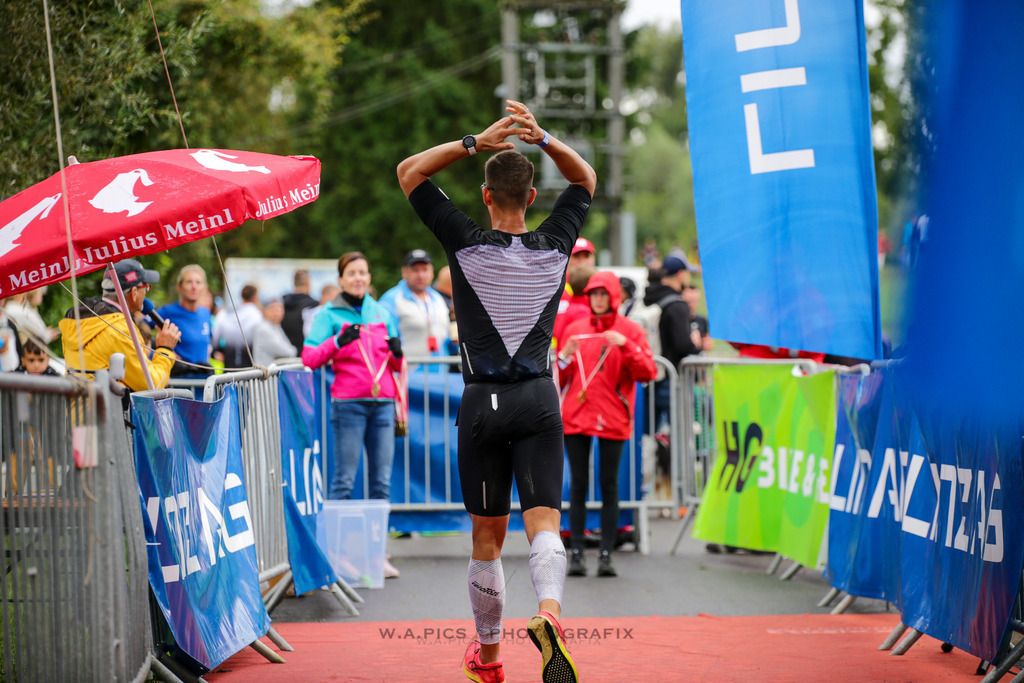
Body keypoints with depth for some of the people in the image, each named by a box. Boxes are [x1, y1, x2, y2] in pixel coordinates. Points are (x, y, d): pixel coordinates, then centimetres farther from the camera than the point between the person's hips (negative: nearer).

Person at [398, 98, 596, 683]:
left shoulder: (468, 246, -5)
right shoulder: (555, 247, 1)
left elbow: (410, 172, 3)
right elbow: (587, 180, 18)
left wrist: (476, 142, -6)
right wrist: (543, 140, 0)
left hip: (483, 405, -1)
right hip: (539, 400, 1)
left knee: (488, 537, 10)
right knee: (544, 524, -7)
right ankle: (549, 612, -37)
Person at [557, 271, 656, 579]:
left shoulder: (630, 330, 5)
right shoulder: (574, 329, 13)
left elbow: (648, 373, -5)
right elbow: (560, 378, 14)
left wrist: (626, 345, -16)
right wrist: (565, 356, -5)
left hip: (612, 419, -2)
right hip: (576, 416, 2)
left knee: (609, 485, -2)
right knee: (578, 485, -1)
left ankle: (606, 554, 0)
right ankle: (576, 553, 0)